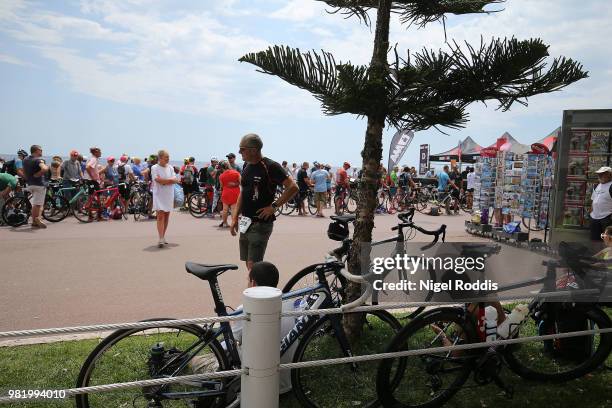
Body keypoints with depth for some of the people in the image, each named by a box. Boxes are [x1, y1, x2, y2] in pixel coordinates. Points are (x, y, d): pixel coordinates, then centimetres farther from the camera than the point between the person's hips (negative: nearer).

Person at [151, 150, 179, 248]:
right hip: (159, 195, -5)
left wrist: (163, 181, -14)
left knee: (166, 216, 9)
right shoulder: (154, 168, -4)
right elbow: (158, 180, -17)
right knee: (160, 216, -11)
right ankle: (161, 239, -15)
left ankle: (163, 237, 21)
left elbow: (175, 180, -3)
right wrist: (170, 180, -9)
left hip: (169, 195, 5)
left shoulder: (170, 168, 10)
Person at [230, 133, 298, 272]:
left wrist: (274, 206, -16)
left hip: (261, 223, -8)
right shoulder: (246, 166, 11)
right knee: (248, 263, 13)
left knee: (253, 265, -9)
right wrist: (235, 218, 13)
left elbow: (293, 187, -18)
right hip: (246, 222, 8)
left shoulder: (270, 166, -14)